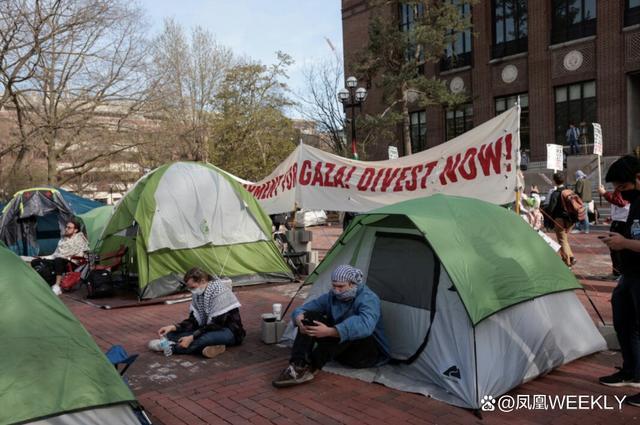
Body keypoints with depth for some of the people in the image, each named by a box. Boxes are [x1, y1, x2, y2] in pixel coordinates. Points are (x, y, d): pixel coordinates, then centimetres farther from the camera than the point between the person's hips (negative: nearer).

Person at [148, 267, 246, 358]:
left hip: (229, 331, -8)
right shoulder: (198, 294, 2)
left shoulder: (219, 292, -22)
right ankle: (206, 347, -25)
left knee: (204, 339, -40)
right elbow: (193, 320, 3)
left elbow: (216, 324, -24)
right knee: (172, 333, -8)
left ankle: (172, 346, -20)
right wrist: (173, 327, -12)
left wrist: (192, 338, -27)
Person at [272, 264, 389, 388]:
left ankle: (309, 368, -35)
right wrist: (299, 320, -26)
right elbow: (301, 310, 0)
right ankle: (298, 365, -31)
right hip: (340, 351, 6)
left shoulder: (368, 299, -21)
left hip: (368, 351, -5)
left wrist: (329, 331, -50)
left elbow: (364, 325, -42)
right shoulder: (331, 296, 0)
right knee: (310, 316, -15)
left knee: (350, 332, -39)